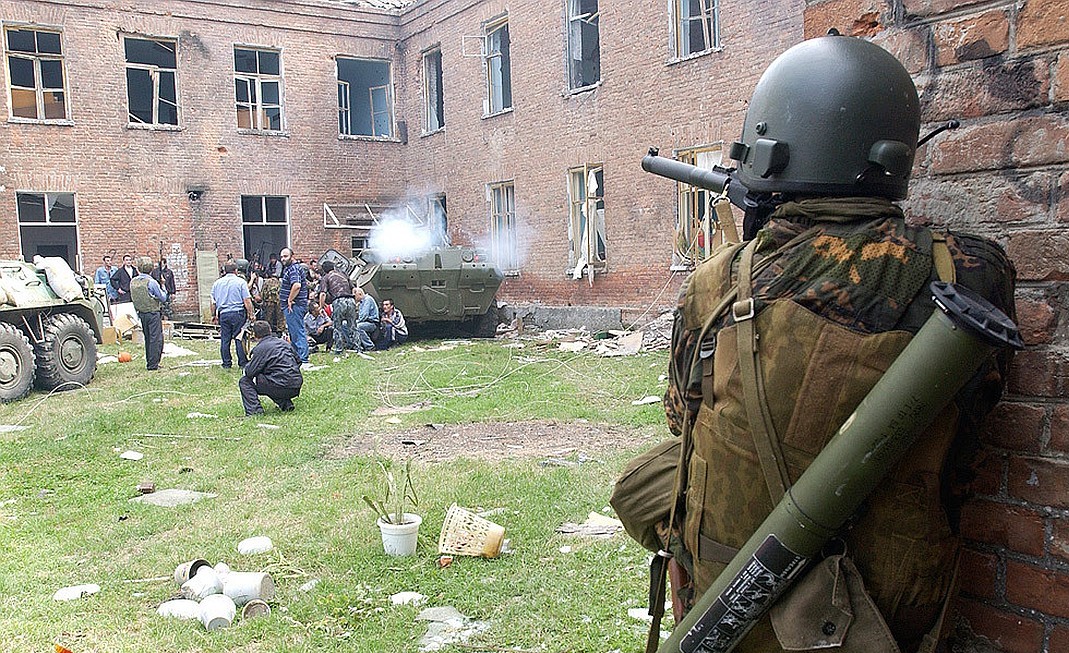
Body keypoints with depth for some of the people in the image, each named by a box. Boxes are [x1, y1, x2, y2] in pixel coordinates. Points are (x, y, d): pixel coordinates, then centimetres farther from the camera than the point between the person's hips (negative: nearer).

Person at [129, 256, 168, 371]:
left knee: (147, 339, 16)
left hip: (141, 313, 7)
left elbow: (133, 298, 13)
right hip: (153, 313, -7)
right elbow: (163, 298, -9)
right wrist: (164, 290, 7)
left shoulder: (133, 281, 2)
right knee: (156, 338, -1)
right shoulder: (151, 282, -17)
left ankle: (149, 363, 21)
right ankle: (153, 365, -3)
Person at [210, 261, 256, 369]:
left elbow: (213, 302, 14)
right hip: (238, 313, -3)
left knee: (225, 339, 7)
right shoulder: (240, 282, -3)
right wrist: (251, 314, -2)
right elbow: (247, 300, -8)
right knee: (239, 338, 0)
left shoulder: (217, 283, 11)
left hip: (223, 314, 3)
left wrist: (213, 315, 22)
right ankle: (242, 363, 3)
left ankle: (226, 363, 11)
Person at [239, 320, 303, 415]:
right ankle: (286, 403, 19)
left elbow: (250, 372, -6)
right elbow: (298, 362, 23)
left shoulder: (260, 348, -6)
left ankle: (255, 410, -9)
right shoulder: (284, 343, 15)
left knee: (244, 381, 6)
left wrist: (249, 364, 15)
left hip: (280, 387, -7)